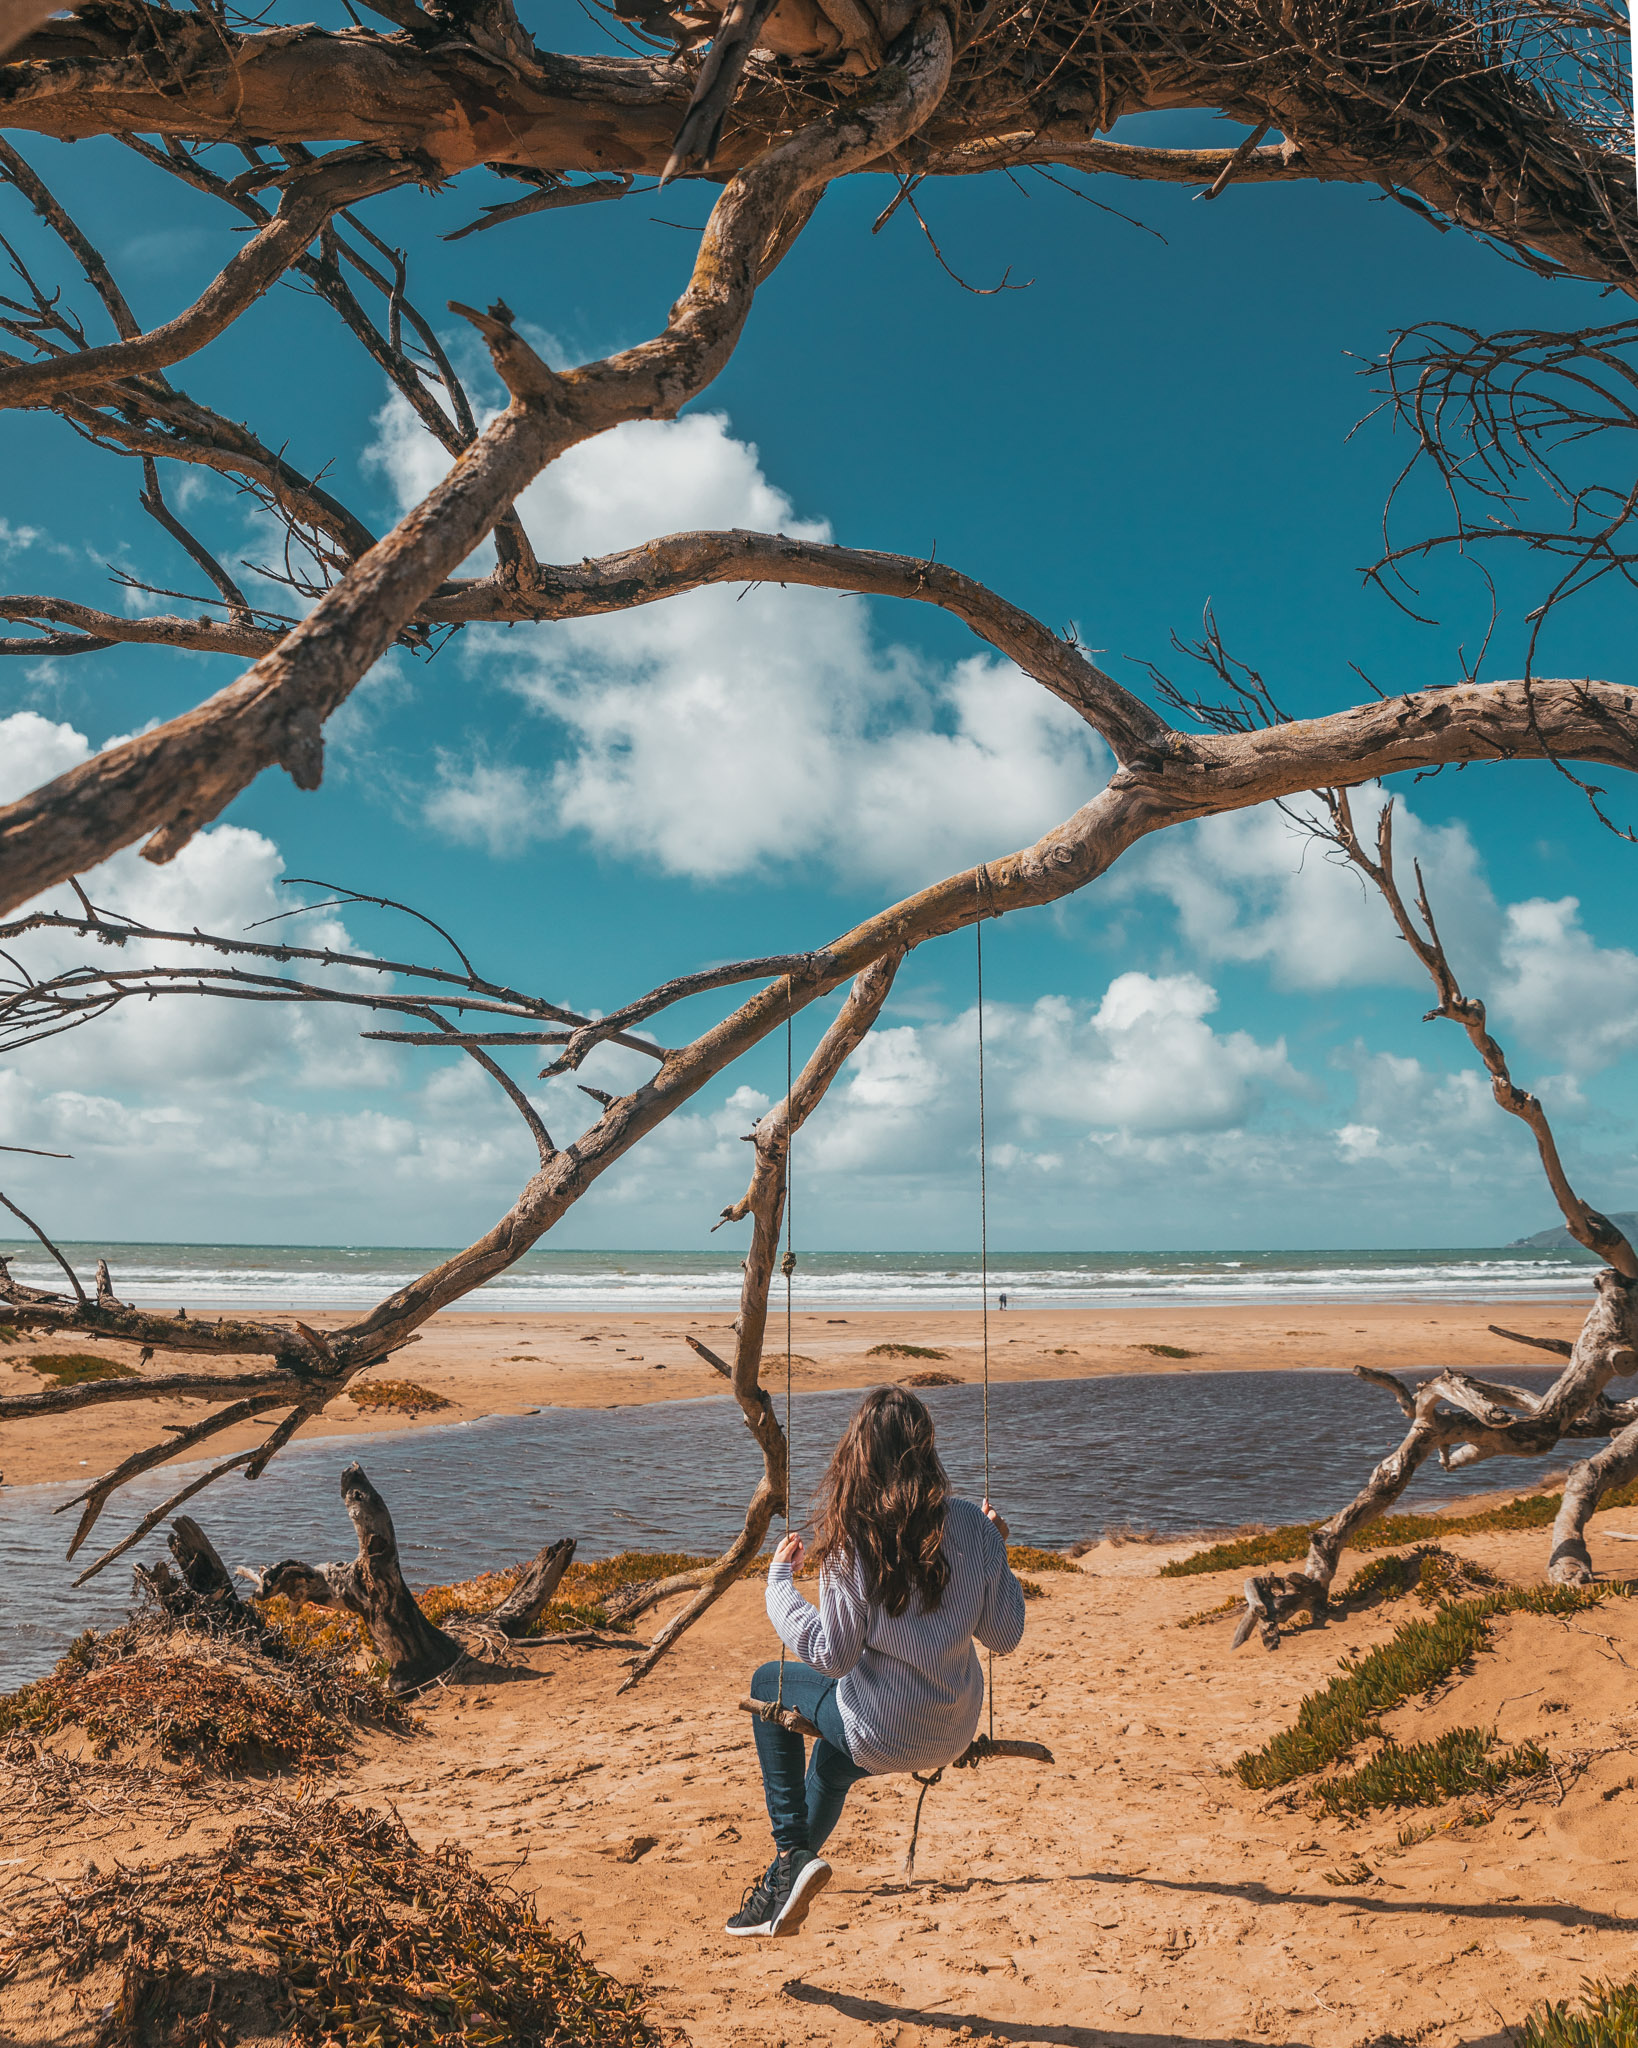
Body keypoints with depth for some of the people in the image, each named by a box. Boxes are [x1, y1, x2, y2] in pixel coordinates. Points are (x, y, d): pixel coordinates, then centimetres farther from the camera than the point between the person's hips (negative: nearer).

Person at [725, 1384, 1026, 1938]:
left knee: (769, 1683, 24)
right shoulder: (971, 1527, -10)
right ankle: (791, 1877, 50)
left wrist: (780, 1580, -4)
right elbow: (1005, 1636, -3)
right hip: (955, 1734, 5)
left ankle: (791, 1855, 18)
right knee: (832, 1758, 36)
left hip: (881, 1736, -5)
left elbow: (833, 1656, -14)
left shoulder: (853, 1543, -21)